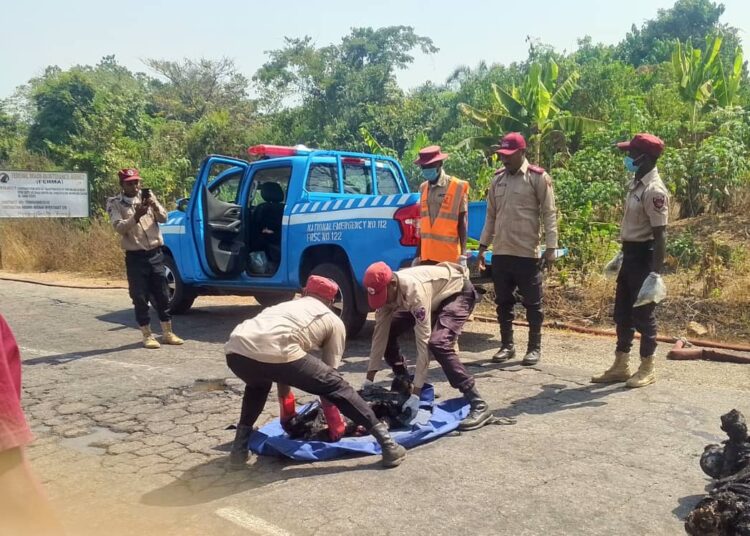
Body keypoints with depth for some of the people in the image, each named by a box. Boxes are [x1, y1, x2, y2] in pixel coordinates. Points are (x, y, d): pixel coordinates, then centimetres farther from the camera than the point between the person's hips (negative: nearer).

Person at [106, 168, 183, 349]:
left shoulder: (148, 197, 8)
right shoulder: (114, 203, -2)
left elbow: (163, 218, -1)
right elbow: (120, 228, -15)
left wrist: (154, 206, -20)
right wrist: (136, 216, -30)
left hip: (155, 253, 3)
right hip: (135, 256, -3)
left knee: (162, 295, 8)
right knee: (140, 297, 0)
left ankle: (167, 333, 18)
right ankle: (147, 335, 11)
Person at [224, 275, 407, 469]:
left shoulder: (286, 306, 41)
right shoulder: (334, 321, 26)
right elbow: (327, 375, 25)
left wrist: (287, 414, 60)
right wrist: (336, 427, 37)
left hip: (236, 351, 6)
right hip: (275, 352, -6)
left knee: (258, 382, 39)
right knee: (337, 385, 12)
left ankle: (239, 449, 33)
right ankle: (387, 443, 10)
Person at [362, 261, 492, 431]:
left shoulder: (414, 290, -40)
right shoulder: (385, 290, -18)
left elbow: (423, 341, -40)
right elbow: (380, 334, -12)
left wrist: (416, 394, -40)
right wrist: (369, 379, -13)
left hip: (458, 292, -8)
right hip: (436, 295, 8)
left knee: (437, 344, -30)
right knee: (388, 332, 0)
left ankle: (478, 406, -24)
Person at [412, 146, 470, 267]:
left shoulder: (458, 187, -2)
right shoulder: (423, 188, 13)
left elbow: (462, 221, -3)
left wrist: (463, 254, -10)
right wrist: (417, 255, 15)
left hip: (449, 257, -5)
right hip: (427, 256, 5)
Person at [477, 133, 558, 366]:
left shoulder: (538, 178, -5)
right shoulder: (498, 179, 11)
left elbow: (549, 214, -6)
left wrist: (550, 247, -11)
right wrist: (483, 245, 12)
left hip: (527, 253, -5)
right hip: (500, 253, 5)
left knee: (532, 303, 5)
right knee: (503, 302, 11)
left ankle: (534, 347, 16)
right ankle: (507, 345, 23)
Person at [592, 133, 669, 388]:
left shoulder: (654, 190, -20)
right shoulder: (636, 183, 10)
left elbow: (660, 234, -22)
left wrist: (656, 272, -24)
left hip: (644, 256, -10)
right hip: (630, 254, 10)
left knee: (643, 314, 1)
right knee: (622, 313, 14)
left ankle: (647, 369, 16)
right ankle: (620, 365, 25)